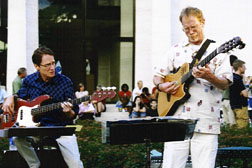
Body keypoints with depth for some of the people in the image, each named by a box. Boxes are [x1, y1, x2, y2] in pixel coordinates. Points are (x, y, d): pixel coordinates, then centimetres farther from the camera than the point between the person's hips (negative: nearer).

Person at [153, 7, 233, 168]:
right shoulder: (176, 50, 16)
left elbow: (225, 84, -1)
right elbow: (158, 74, 21)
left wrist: (209, 77, -21)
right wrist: (161, 85, -1)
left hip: (205, 122, -2)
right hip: (177, 119, 2)